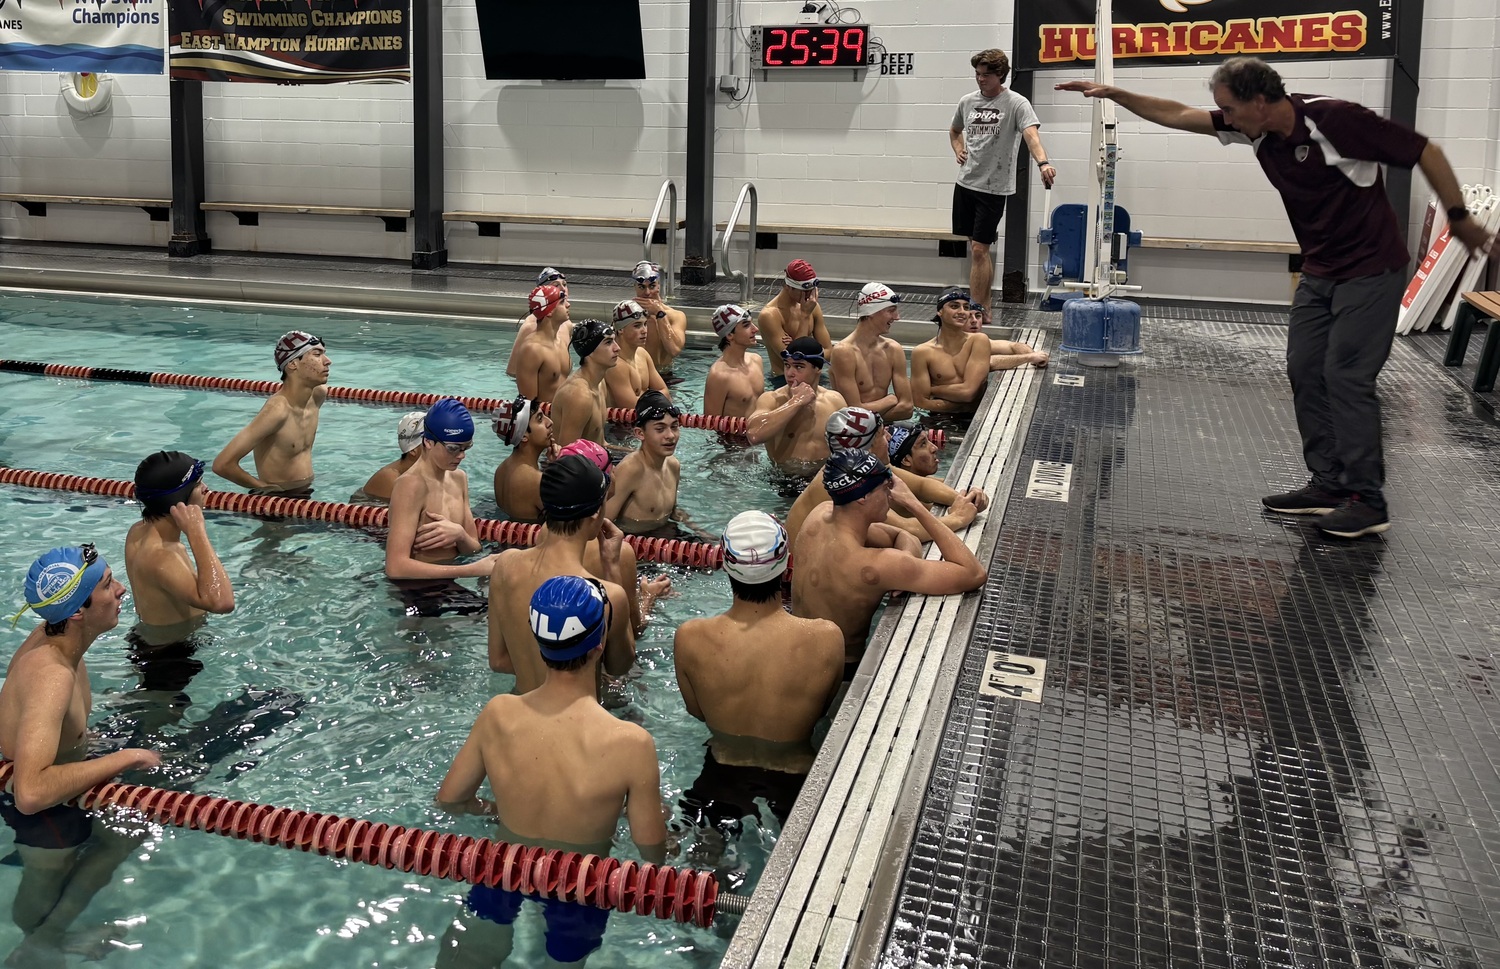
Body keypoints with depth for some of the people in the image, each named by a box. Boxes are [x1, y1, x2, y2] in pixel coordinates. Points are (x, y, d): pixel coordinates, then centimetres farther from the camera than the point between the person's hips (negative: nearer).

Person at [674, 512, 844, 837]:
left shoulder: (689, 638, -24)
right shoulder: (826, 638, -26)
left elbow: (697, 711, -3)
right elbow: (822, 711, -5)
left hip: (721, 779, 2)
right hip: (794, 783, -1)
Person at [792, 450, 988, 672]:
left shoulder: (821, 514, -11)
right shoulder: (874, 564, -35)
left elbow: (902, 537, 2)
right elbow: (975, 574, -31)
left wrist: (905, 560, -21)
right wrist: (915, 505, -29)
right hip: (843, 671, -7)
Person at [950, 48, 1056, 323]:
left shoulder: (1016, 103, -8)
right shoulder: (967, 101, 9)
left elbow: (1031, 134, -24)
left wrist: (1043, 163, -42)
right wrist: (958, 150, 9)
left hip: (994, 187, -6)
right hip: (965, 183, 6)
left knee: (979, 249, -9)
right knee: (976, 246, 11)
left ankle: (979, 311, -2)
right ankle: (983, 307, 22)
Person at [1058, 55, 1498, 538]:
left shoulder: (1337, 119, -23)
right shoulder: (1255, 128, -2)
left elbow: (1425, 151, -15)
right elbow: (1178, 115, 7)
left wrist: (1461, 220, -10)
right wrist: (1114, 93, 5)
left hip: (1370, 269, -8)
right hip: (1319, 271, 8)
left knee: (1346, 377, -10)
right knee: (1305, 372, 5)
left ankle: (1368, 500, -3)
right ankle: (1329, 484, 13)